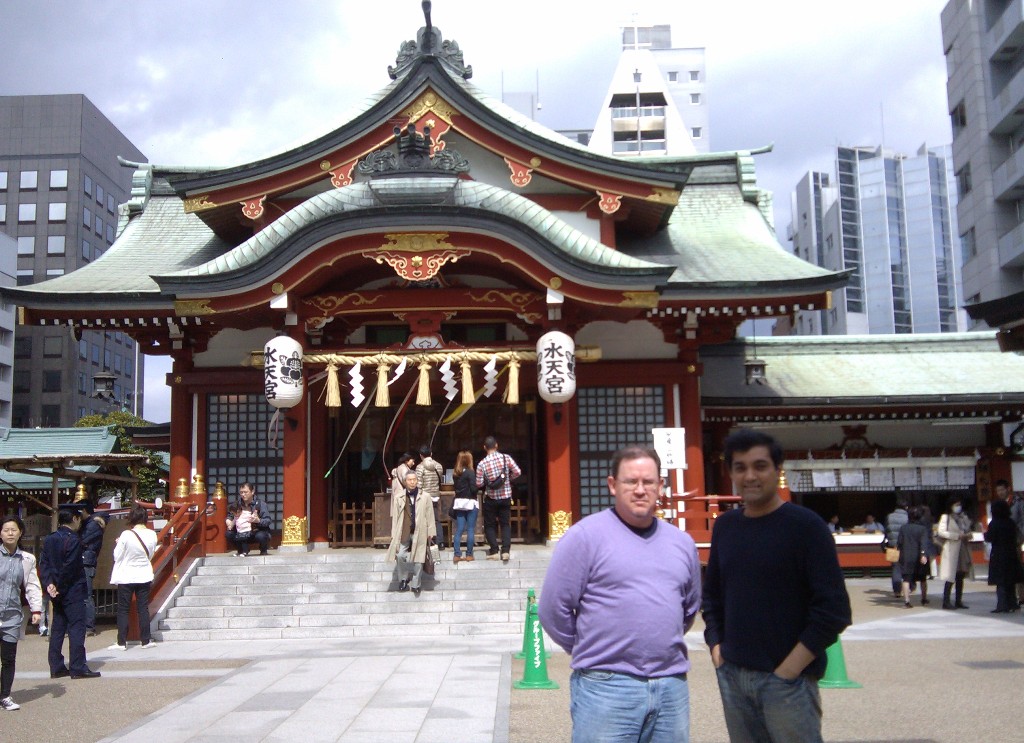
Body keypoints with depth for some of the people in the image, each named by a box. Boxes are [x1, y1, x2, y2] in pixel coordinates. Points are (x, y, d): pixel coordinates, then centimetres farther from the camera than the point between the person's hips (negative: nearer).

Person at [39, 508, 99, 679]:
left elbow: (44, 563, 4)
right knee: (77, 627, -4)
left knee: (57, 628, 11)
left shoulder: (49, 540, 10)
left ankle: (56, 667, 15)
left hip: (58, 593, 8)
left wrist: (49, 583, -5)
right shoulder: (73, 541, -15)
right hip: (73, 592, -8)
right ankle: (78, 667, -4)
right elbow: (69, 568, -18)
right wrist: (59, 588, -9)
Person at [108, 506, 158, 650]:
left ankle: (121, 642, 7)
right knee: (143, 608, 10)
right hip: (144, 576, 3)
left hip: (126, 577, -3)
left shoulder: (126, 535, -18)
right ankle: (146, 640, 12)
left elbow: (117, 556, -8)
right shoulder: (152, 535, -7)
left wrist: (117, 544, 8)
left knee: (123, 610, 6)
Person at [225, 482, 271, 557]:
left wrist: (258, 520, -38)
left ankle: (263, 551, -1)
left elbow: (268, 521, -20)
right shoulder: (238, 503, -3)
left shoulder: (259, 504, -16)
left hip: (259, 531, -5)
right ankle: (242, 551, 12)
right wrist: (229, 521, -13)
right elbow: (230, 516, 8)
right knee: (229, 534, -14)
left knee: (261, 536, -36)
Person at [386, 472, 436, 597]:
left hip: (419, 533, -1)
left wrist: (431, 533, -1)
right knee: (400, 556, -4)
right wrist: (394, 534, 2)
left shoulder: (424, 497, -1)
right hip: (404, 533, 1)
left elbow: (429, 515, 1)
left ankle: (416, 585, 16)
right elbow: (395, 516, 5)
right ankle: (403, 579, 20)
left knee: (418, 560, 3)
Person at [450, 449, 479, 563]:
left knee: (459, 530, 5)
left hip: (459, 502, 5)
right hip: (470, 503, -5)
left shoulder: (456, 473, 7)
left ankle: (457, 555, 3)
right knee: (470, 530, 2)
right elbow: (474, 488, -15)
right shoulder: (470, 472, -11)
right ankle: (469, 555, 3)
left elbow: (456, 487, 11)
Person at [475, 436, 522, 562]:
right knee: (505, 524, 10)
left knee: (490, 525, 12)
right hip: (506, 496, 2)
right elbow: (517, 472, -7)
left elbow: (479, 484, -11)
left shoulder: (482, 464, -12)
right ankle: (505, 550, 0)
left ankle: (494, 551, 7)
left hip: (491, 498, -2)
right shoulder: (506, 458, -8)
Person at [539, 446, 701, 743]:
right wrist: (591, 650, 3)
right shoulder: (585, 535, -8)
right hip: (606, 687, -5)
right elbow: (553, 609, -7)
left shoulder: (682, 542, 10)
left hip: (672, 687, 5)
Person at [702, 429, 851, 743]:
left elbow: (834, 610, -12)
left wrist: (789, 669, -14)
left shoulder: (805, 525, -9)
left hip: (786, 681, -5)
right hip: (732, 677, 5)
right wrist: (716, 648, 6)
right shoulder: (725, 525, 6)